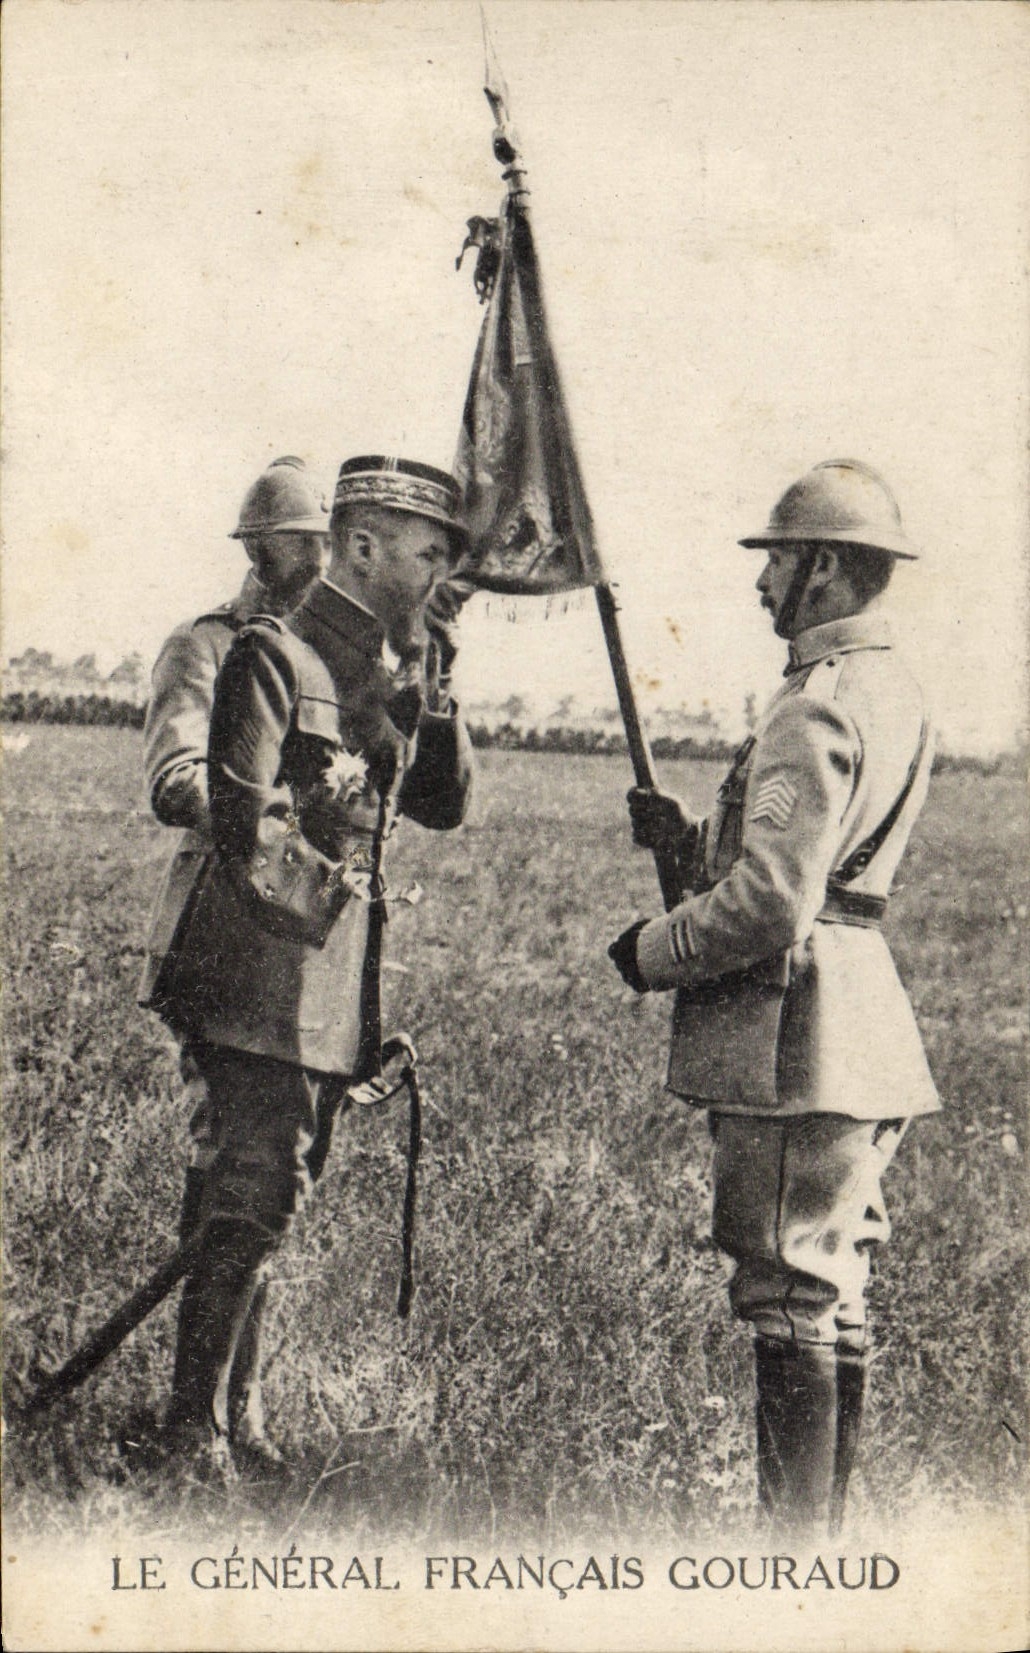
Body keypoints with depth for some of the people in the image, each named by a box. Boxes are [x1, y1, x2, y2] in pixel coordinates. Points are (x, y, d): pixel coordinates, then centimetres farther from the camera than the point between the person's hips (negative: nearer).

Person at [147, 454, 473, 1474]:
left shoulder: (393, 666, 15)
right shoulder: (273, 656, -9)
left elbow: (445, 805, 13)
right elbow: (245, 825, -14)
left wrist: (431, 684, 4)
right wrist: (324, 901, -10)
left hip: (337, 982, 8)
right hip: (270, 976, -8)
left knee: (266, 1198, 14)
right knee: (252, 1200, -7)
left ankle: (233, 1411, 23)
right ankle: (194, 1429, 3)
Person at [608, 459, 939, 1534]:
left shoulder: (817, 709, -18)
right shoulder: (889, 690, 14)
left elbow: (770, 904, -24)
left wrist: (654, 955, -9)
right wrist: (691, 838, 9)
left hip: (797, 1032, -10)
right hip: (860, 1028, 10)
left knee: (789, 1294, -3)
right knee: (833, 1290, 17)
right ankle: (821, 1525, 29)